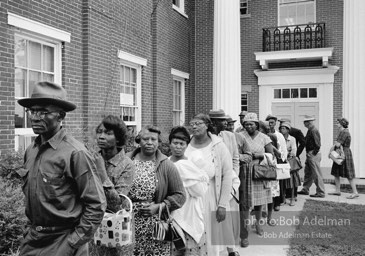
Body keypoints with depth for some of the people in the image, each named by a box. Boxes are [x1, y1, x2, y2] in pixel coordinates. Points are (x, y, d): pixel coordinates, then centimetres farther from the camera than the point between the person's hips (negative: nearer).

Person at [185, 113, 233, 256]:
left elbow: (227, 176, -7)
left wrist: (222, 205, -9)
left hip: (211, 201, -2)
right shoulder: (186, 146, -2)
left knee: (211, 238, 8)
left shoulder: (218, 147, -7)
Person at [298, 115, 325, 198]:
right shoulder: (310, 130, 14)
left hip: (314, 155, -10)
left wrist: (314, 153, -16)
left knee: (317, 174, -4)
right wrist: (309, 154, 14)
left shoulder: (314, 131, -16)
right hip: (310, 154, 10)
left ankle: (320, 192, 2)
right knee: (307, 172, 17)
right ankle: (305, 190, 27)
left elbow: (318, 144, -21)